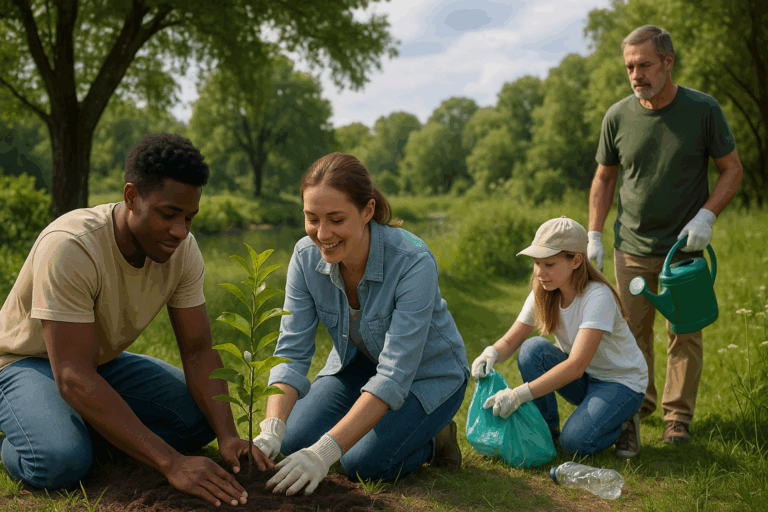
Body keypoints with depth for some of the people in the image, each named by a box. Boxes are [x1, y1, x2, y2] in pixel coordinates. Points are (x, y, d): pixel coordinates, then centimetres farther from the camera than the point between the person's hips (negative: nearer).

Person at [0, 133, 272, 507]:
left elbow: (199, 351, -12)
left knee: (202, 418, -11)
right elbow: (73, 379, -39)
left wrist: (228, 436, -29)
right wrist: (172, 463, -44)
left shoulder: (183, 250, -16)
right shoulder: (70, 248, -35)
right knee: (61, 462, -33)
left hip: (104, 360, 6)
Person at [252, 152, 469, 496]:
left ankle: (434, 438, 7)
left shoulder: (413, 262, -35)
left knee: (362, 463, -22)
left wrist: (326, 451, -46)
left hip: (427, 374, -5)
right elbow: (291, 353, -20)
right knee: (292, 443, -11)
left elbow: (394, 375, -38)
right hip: (358, 363, 5)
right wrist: (271, 429, -37)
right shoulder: (307, 256, -20)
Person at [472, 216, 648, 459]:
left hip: (621, 381, -6)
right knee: (532, 348, -22)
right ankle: (547, 429, -5)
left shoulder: (598, 297, -29)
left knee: (575, 442, -28)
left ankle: (623, 425, 4)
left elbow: (575, 366, -37)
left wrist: (519, 395, -44)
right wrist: (492, 353, -32)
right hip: (581, 378, 6)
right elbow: (510, 341, -6)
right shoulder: (542, 294, -9)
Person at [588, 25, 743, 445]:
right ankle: (639, 401, 30)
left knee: (684, 332, 3)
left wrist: (706, 214, -16)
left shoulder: (703, 110, -7)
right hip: (632, 248, 2)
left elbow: (732, 170, 0)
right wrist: (594, 237, 2)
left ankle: (678, 416, 16)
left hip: (684, 247, -2)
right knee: (632, 330, 10)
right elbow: (604, 179, 8)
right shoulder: (618, 116, -2)